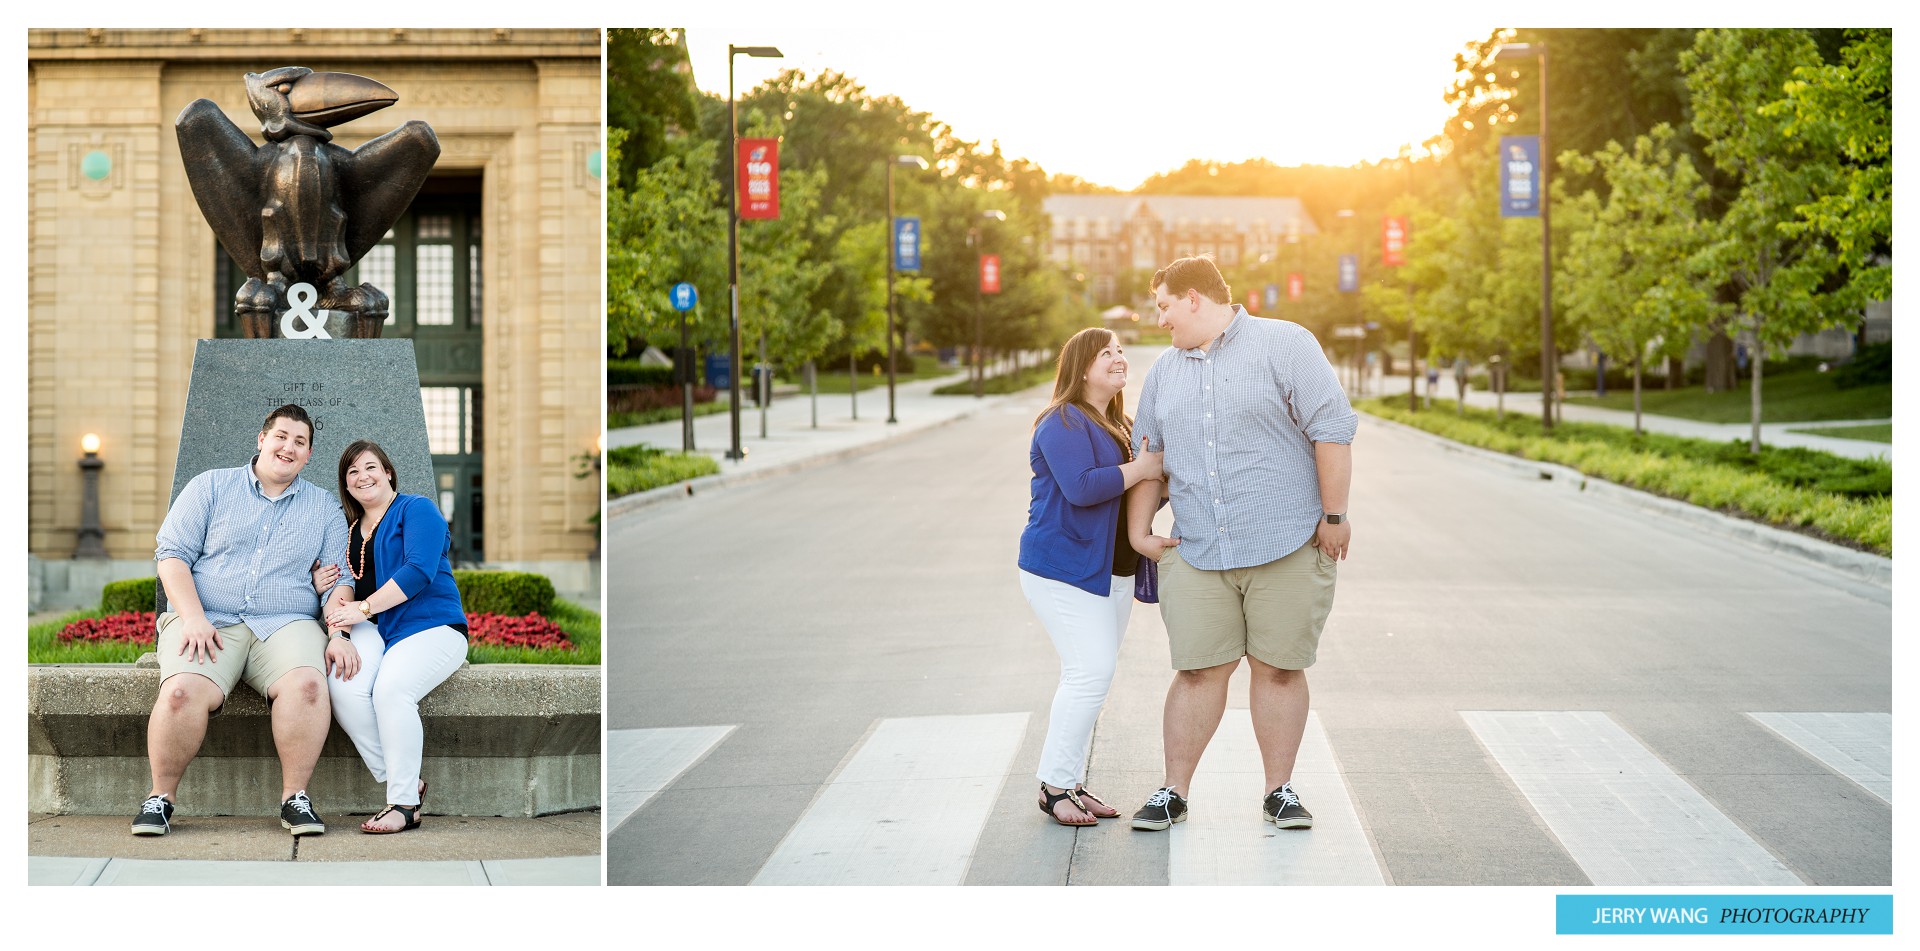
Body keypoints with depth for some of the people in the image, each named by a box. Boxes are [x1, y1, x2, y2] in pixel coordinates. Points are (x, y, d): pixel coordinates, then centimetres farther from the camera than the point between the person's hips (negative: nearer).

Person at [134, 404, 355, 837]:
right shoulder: (211, 486, 12)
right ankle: (160, 797, -12)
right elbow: (172, 554, 5)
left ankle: (295, 797, -19)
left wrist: (340, 636, -6)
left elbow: (338, 580, 12)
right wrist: (193, 619, -10)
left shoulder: (324, 507, 17)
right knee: (183, 691, -32)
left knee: (307, 684, -34)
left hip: (286, 623, 1)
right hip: (207, 621, -1)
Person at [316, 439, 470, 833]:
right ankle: (401, 781, -18)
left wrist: (364, 608, -15)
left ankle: (405, 803, -25)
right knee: (343, 687, -28)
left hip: (431, 624, -5)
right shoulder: (349, 530, 22)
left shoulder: (417, 510, 2)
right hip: (374, 631, 5)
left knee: (390, 687, -34)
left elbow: (418, 572, -12)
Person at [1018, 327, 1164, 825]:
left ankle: (1071, 782, 16)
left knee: (1090, 677, 9)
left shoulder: (1118, 426, 18)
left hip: (1110, 572, 9)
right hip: (1063, 568, -9)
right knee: (1090, 672, -15)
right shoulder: (1063, 423, -12)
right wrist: (1141, 469, -18)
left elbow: (1127, 496, 25)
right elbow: (1081, 487, -26)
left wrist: (1163, 482, 5)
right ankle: (1055, 785, -6)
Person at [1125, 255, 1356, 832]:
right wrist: (1138, 531, 13)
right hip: (1196, 554, 4)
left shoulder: (1285, 345, -3)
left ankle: (1280, 791, 14)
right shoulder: (1164, 372, 15)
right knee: (1198, 670, 1)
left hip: (1287, 547, -4)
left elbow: (1331, 430, -7)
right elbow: (1146, 455, 21)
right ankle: (1174, 792, 9)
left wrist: (1333, 515, -10)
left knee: (1279, 670, 3)